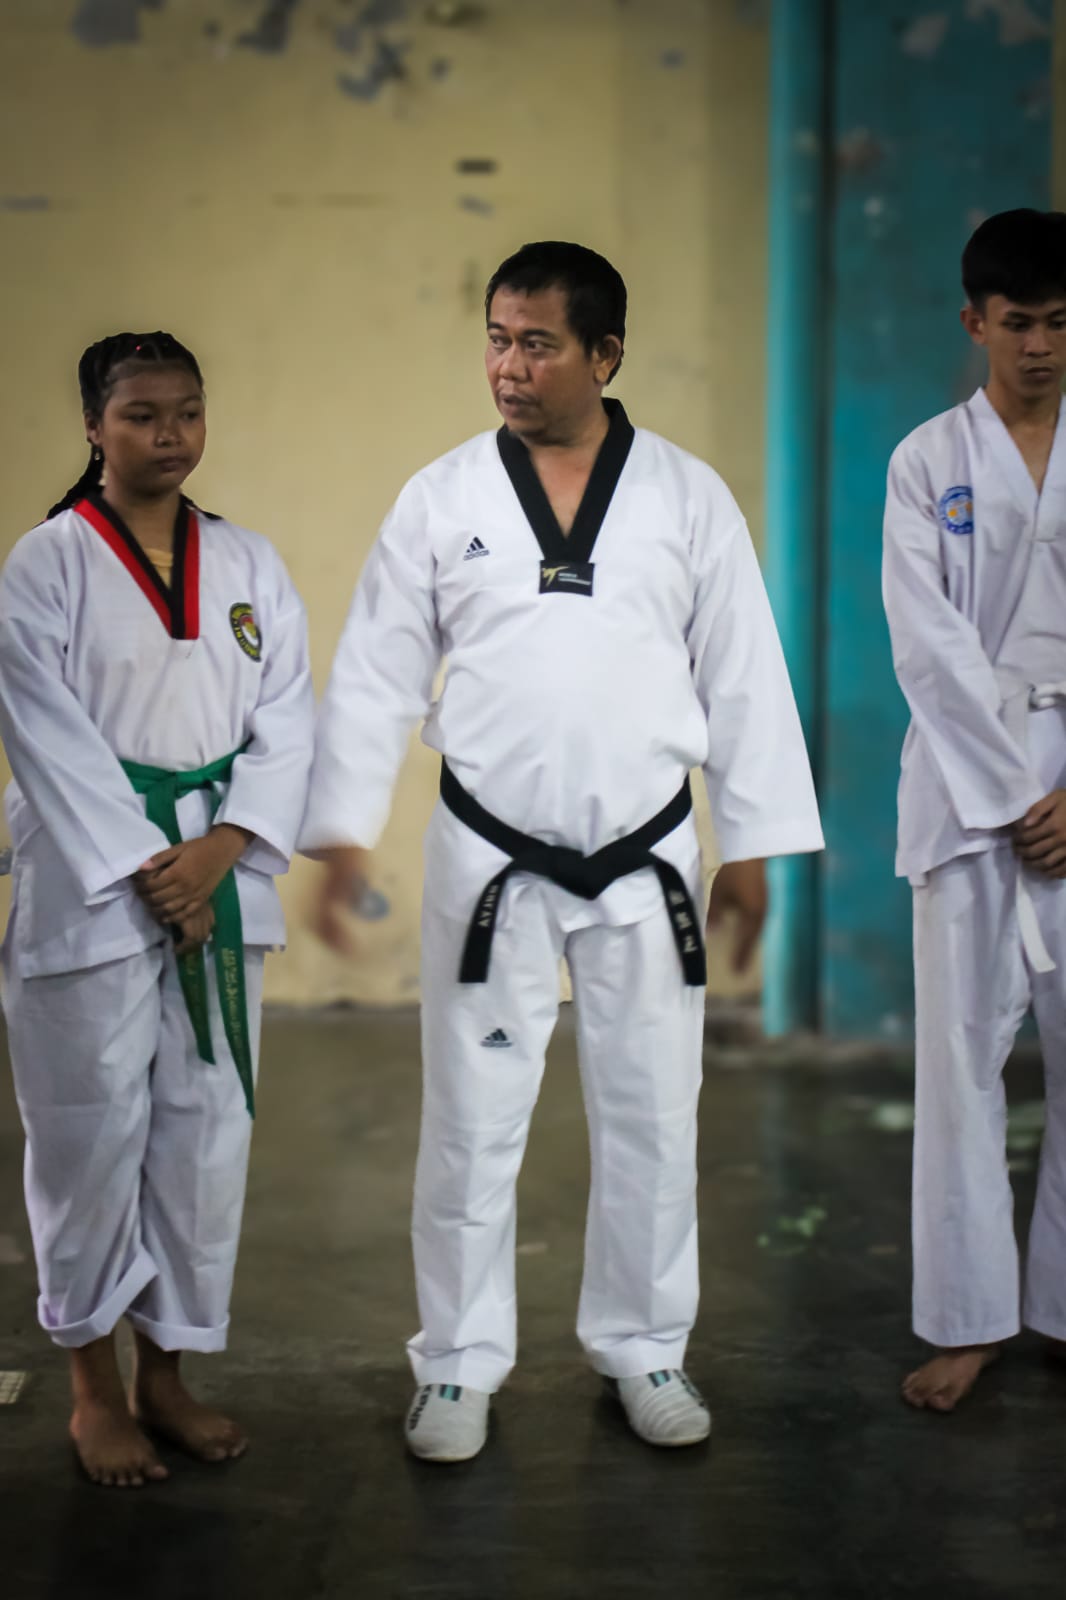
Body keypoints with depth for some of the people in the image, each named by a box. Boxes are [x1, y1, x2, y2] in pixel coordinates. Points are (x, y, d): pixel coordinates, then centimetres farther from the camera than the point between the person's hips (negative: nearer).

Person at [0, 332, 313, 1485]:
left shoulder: (248, 565, 8)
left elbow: (287, 723, 4)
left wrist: (219, 850, -10)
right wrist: (146, 870, -13)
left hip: (220, 884, 4)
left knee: (206, 1129, 8)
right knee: (93, 1132, 1)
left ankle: (165, 1369, 23)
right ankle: (93, 1386, 18)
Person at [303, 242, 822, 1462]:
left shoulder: (687, 496, 0)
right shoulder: (443, 498, -1)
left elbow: (743, 677, 3)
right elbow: (375, 675, 0)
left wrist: (752, 845, 2)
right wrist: (343, 835, -7)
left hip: (646, 860, 1)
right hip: (490, 860, 0)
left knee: (649, 1114, 10)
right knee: (472, 1120, 5)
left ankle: (643, 1350, 27)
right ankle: (461, 1364, 20)